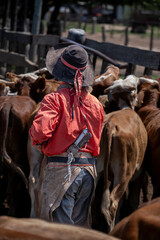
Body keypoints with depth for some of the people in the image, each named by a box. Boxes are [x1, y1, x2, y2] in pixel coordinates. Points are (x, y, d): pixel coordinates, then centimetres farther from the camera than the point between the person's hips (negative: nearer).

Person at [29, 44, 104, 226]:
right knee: (80, 224, 14)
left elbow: (40, 130, -21)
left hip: (61, 170, -6)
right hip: (89, 170, 6)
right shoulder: (96, 103, 8)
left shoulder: (55, 99, -10)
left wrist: (37, 140, -1)